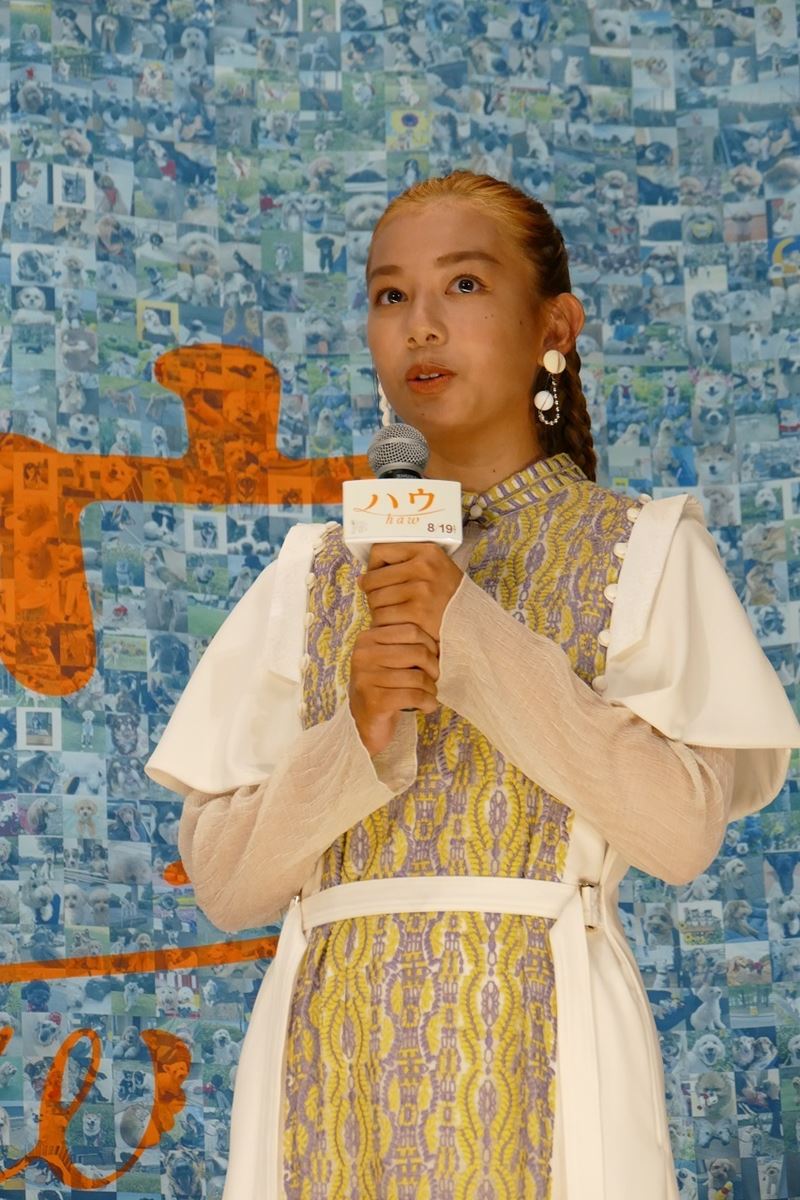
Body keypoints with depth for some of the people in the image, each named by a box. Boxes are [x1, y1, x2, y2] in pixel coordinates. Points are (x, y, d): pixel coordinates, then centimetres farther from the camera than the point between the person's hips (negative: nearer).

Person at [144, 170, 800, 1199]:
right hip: (333, 1055, 3)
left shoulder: (641, 550, 3)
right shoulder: (315, 572, 10)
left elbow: (684, 827, -11)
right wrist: (357, 740, -13)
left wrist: (476, 635, -15)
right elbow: (222, 880, 4)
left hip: (532, 1045, -2)